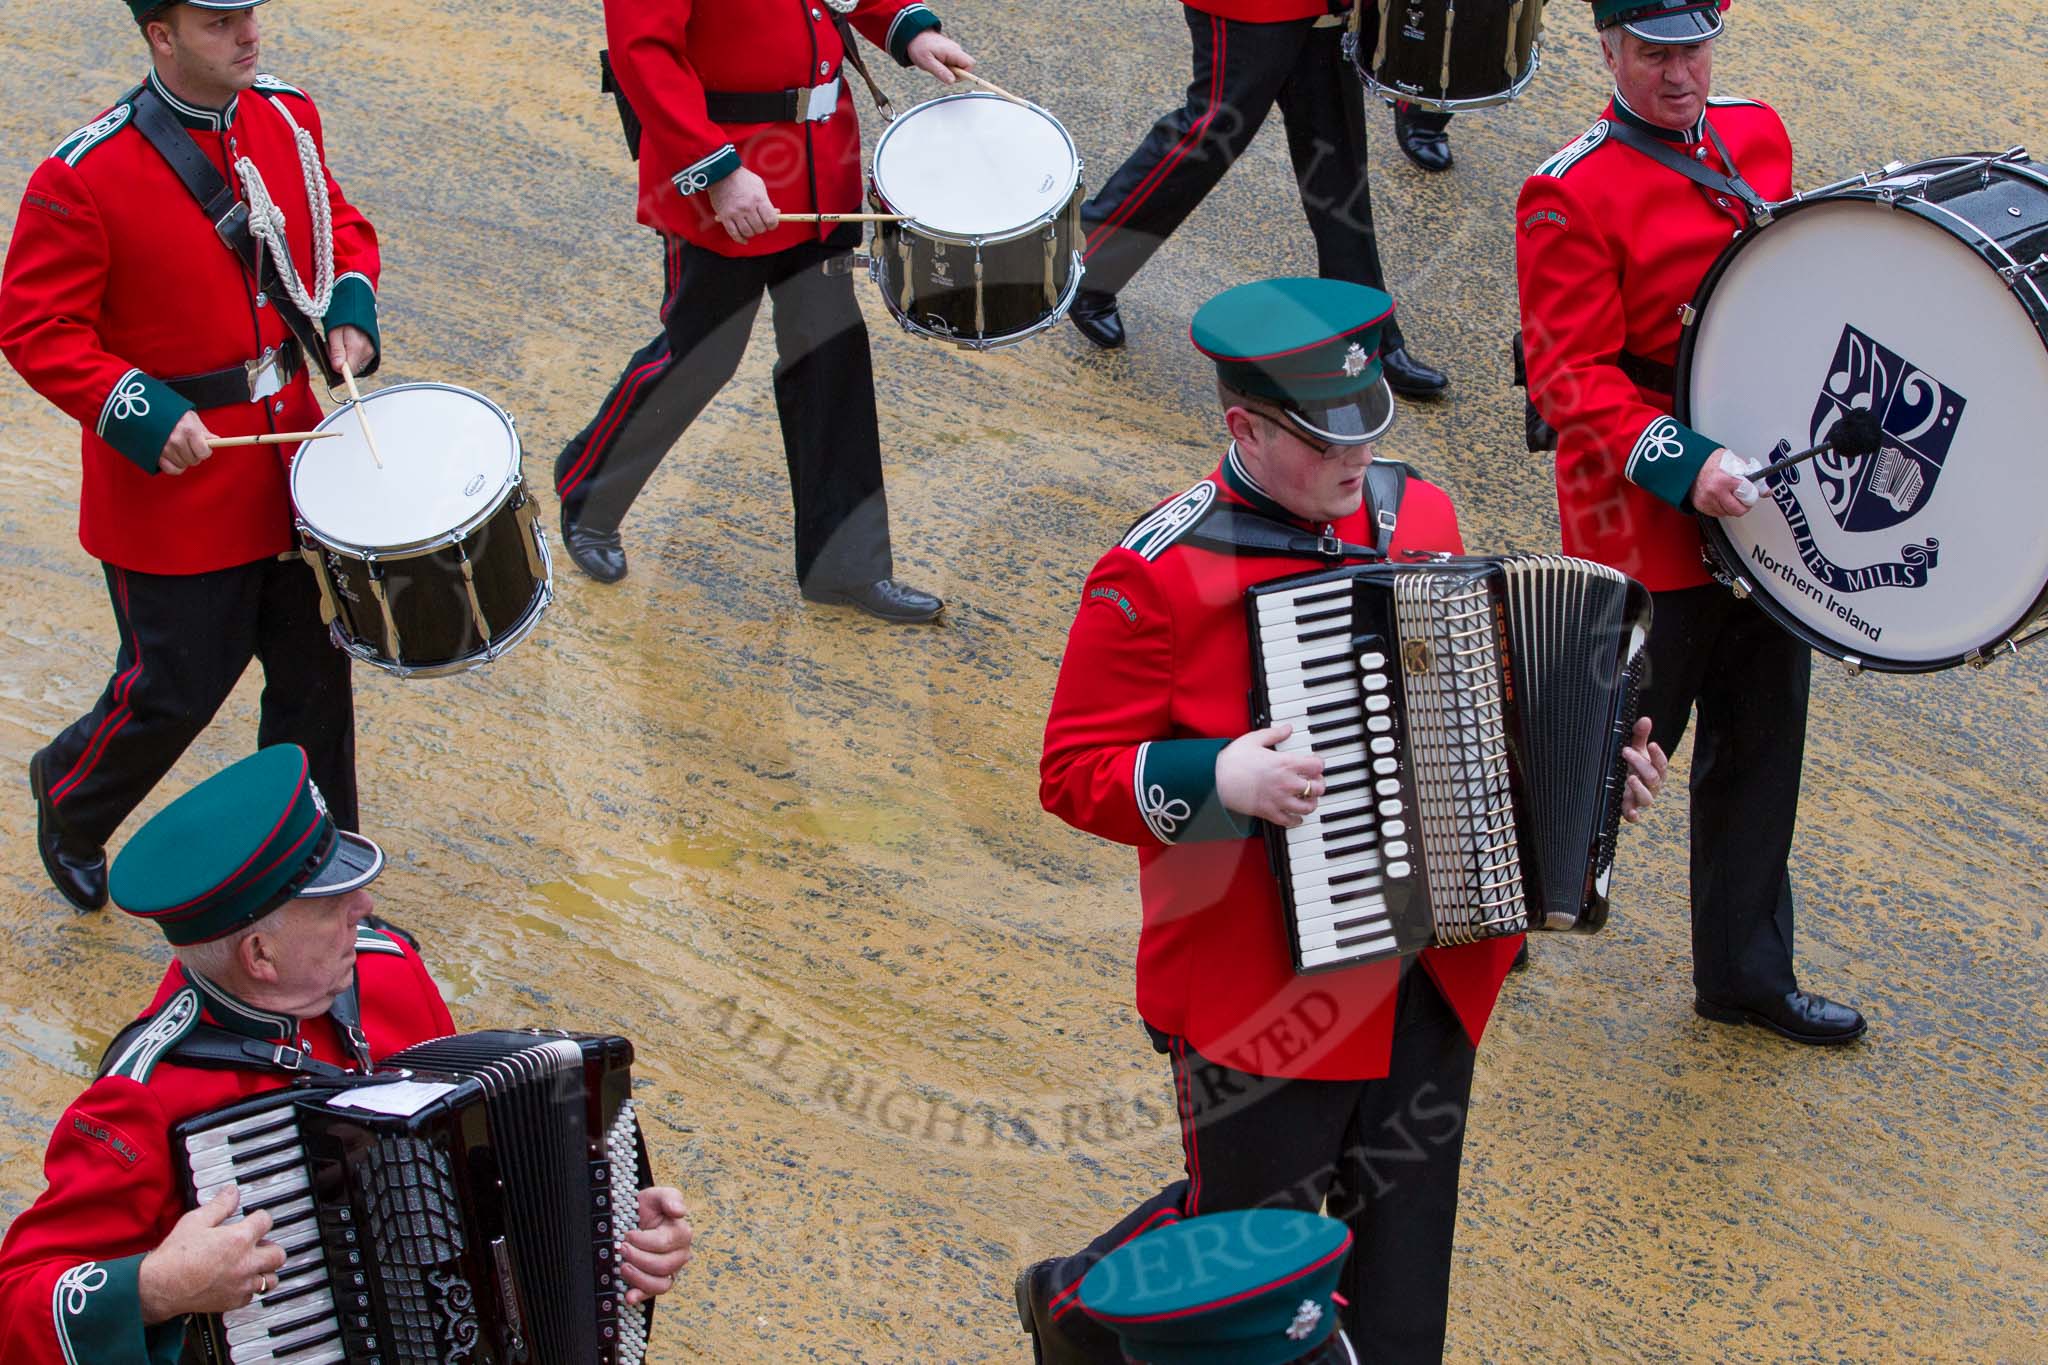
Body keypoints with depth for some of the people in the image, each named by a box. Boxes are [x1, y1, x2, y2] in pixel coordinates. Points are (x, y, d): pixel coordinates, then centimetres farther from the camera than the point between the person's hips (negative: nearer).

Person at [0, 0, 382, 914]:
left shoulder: (288, 117, -1)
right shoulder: (84, 176, -20)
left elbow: (338, 222, 16)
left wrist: (349, 303, -3)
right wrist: (136, 412, -24)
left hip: (290, 461, 6)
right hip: (175, 477, -6)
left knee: (315, 668, 14)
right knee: (177, 690, 6)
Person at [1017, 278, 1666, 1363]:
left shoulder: (1419, 514, 3)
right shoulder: (1158, 575, -17)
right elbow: (1073, 772, -13)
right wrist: (1214, 779, -27)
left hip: (1433, 976, 6)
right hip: (1262, 995, -6)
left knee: (1404, 1262, 16)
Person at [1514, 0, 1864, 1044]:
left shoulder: (1758, 134, 5)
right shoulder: (1569, 195, -16)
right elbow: (1571, 381, -19)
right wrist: (1685, 465, -31)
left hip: (1765, 502, 7)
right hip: (1645, 527, -7)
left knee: (1761, 744, 17)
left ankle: (1745, 975, 34)